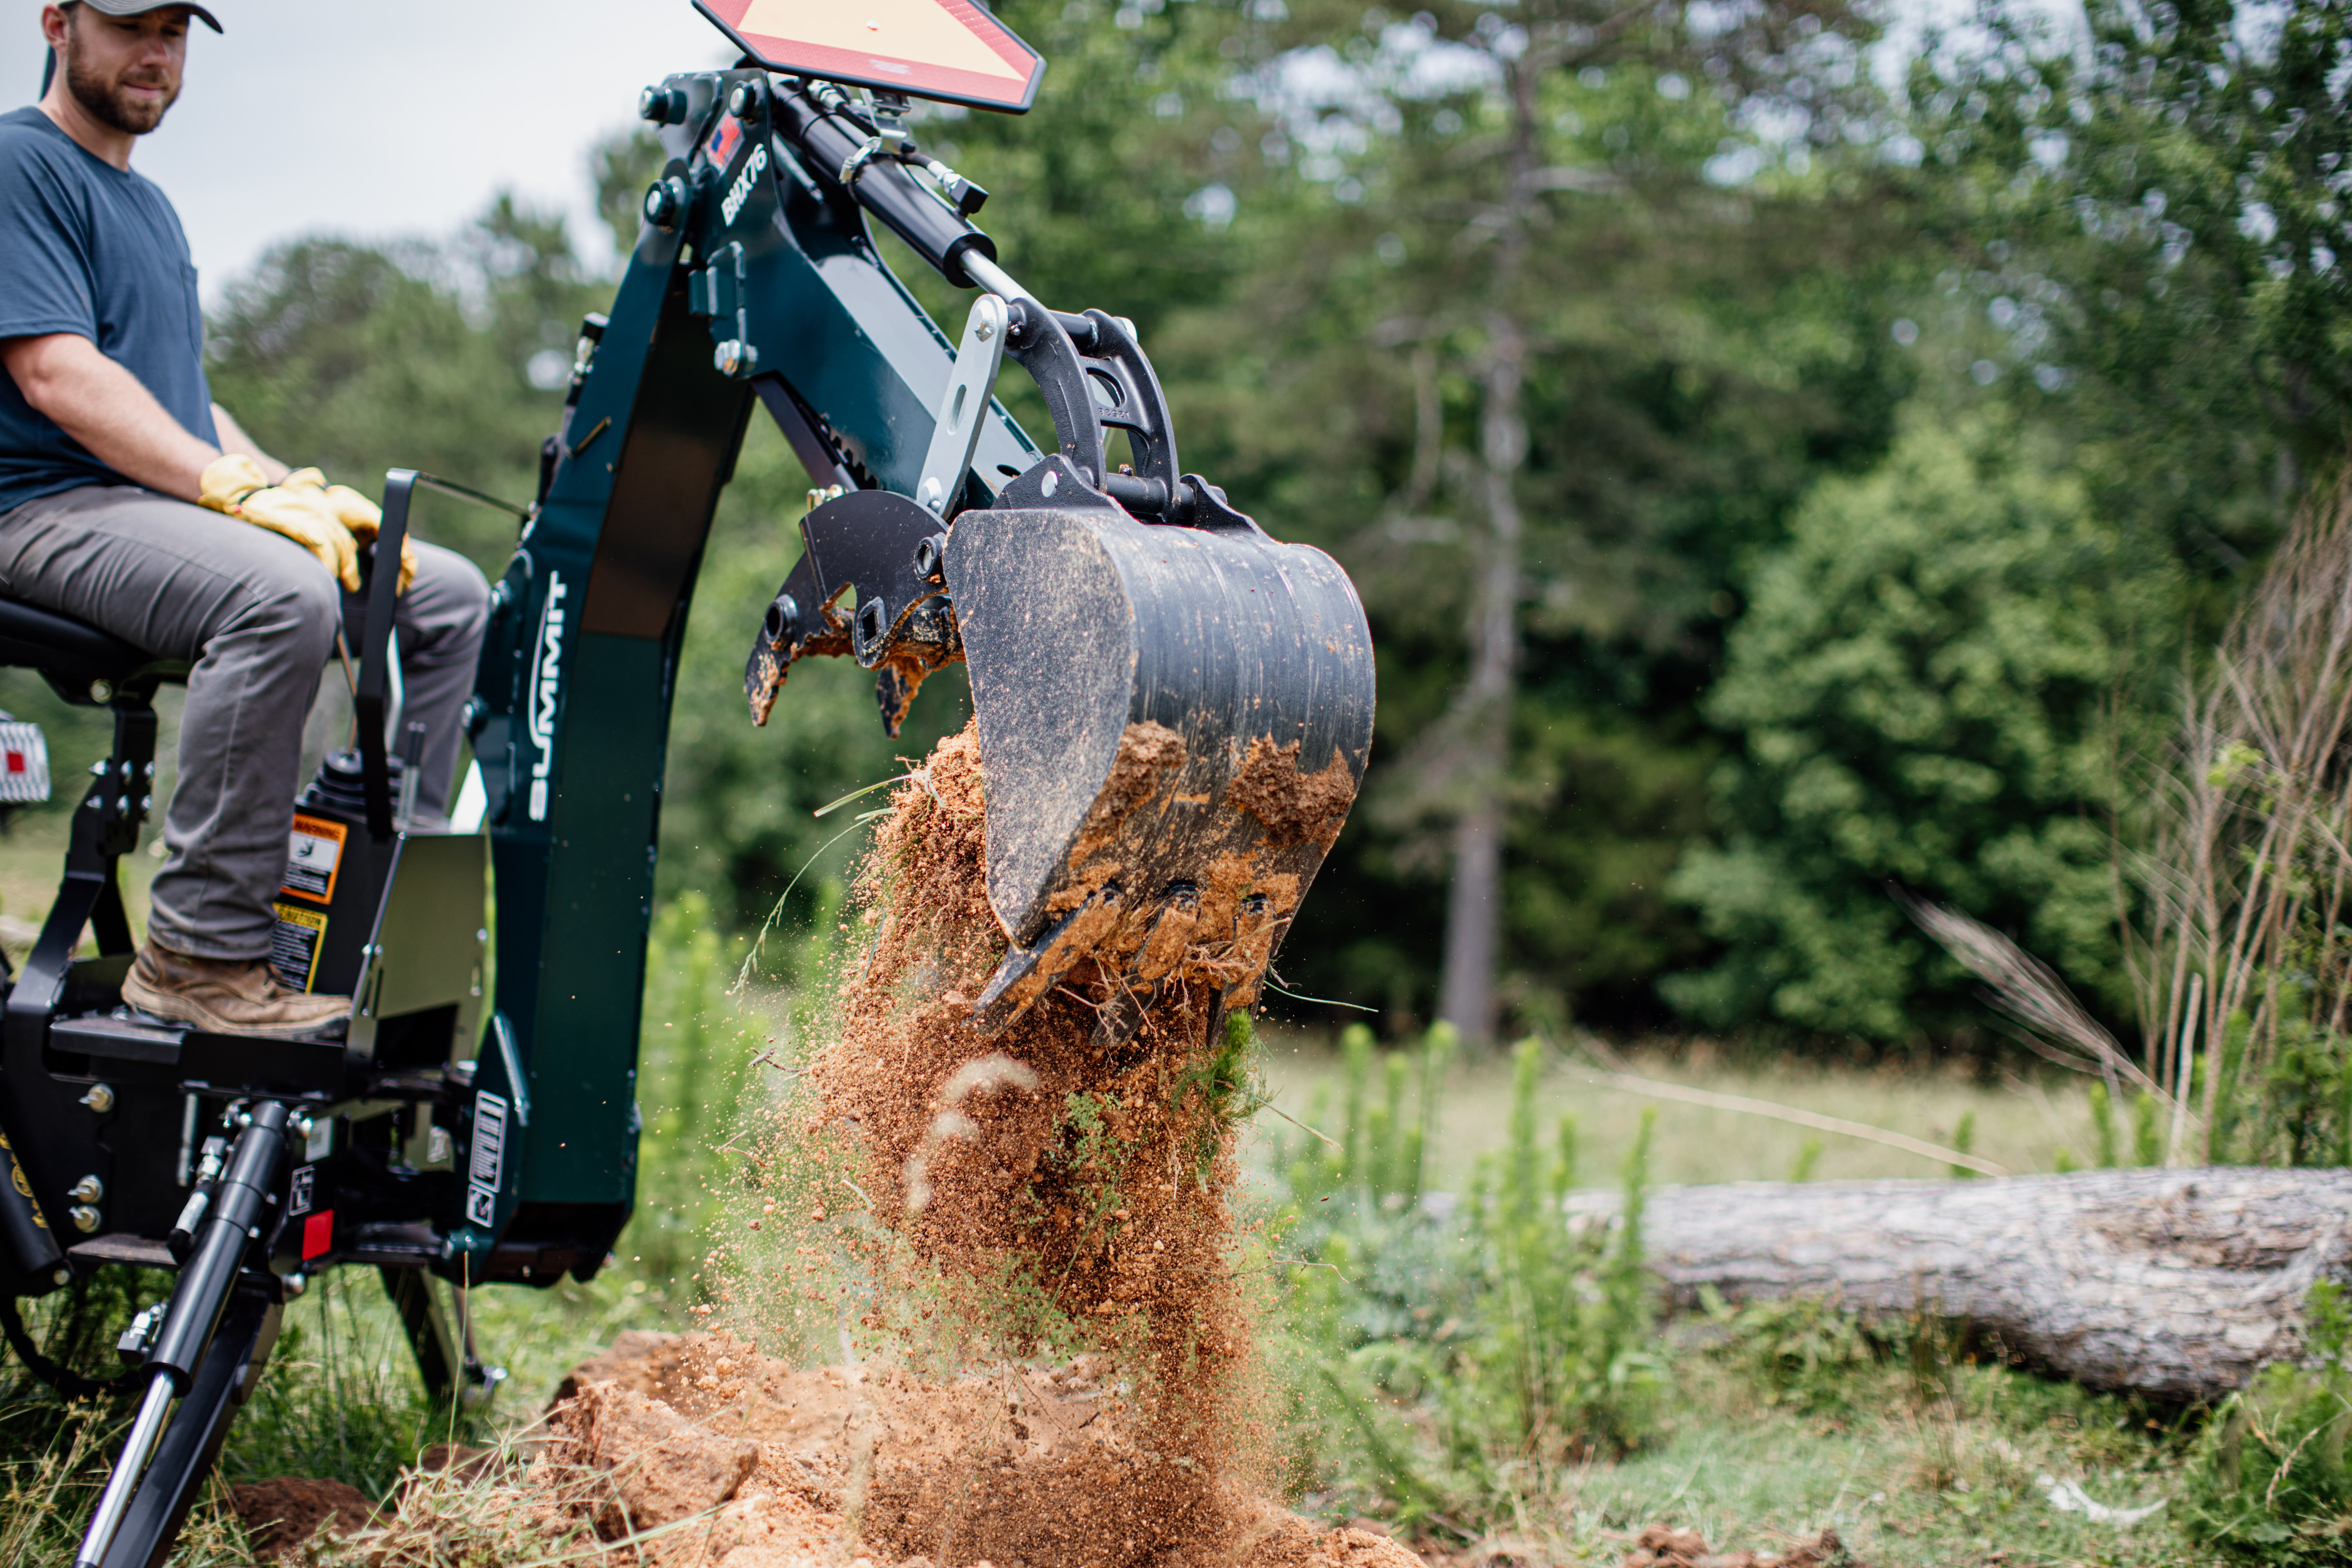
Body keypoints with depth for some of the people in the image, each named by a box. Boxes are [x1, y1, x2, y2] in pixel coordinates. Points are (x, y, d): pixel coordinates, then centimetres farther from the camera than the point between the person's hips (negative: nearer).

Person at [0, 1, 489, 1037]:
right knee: (283, 594, -37)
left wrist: (296, 490, 6)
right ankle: (199, 953, -31)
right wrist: (239, 490, -23)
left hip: (175, 509, 9)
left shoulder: (150, 206, 25)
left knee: (451, 598, -3)